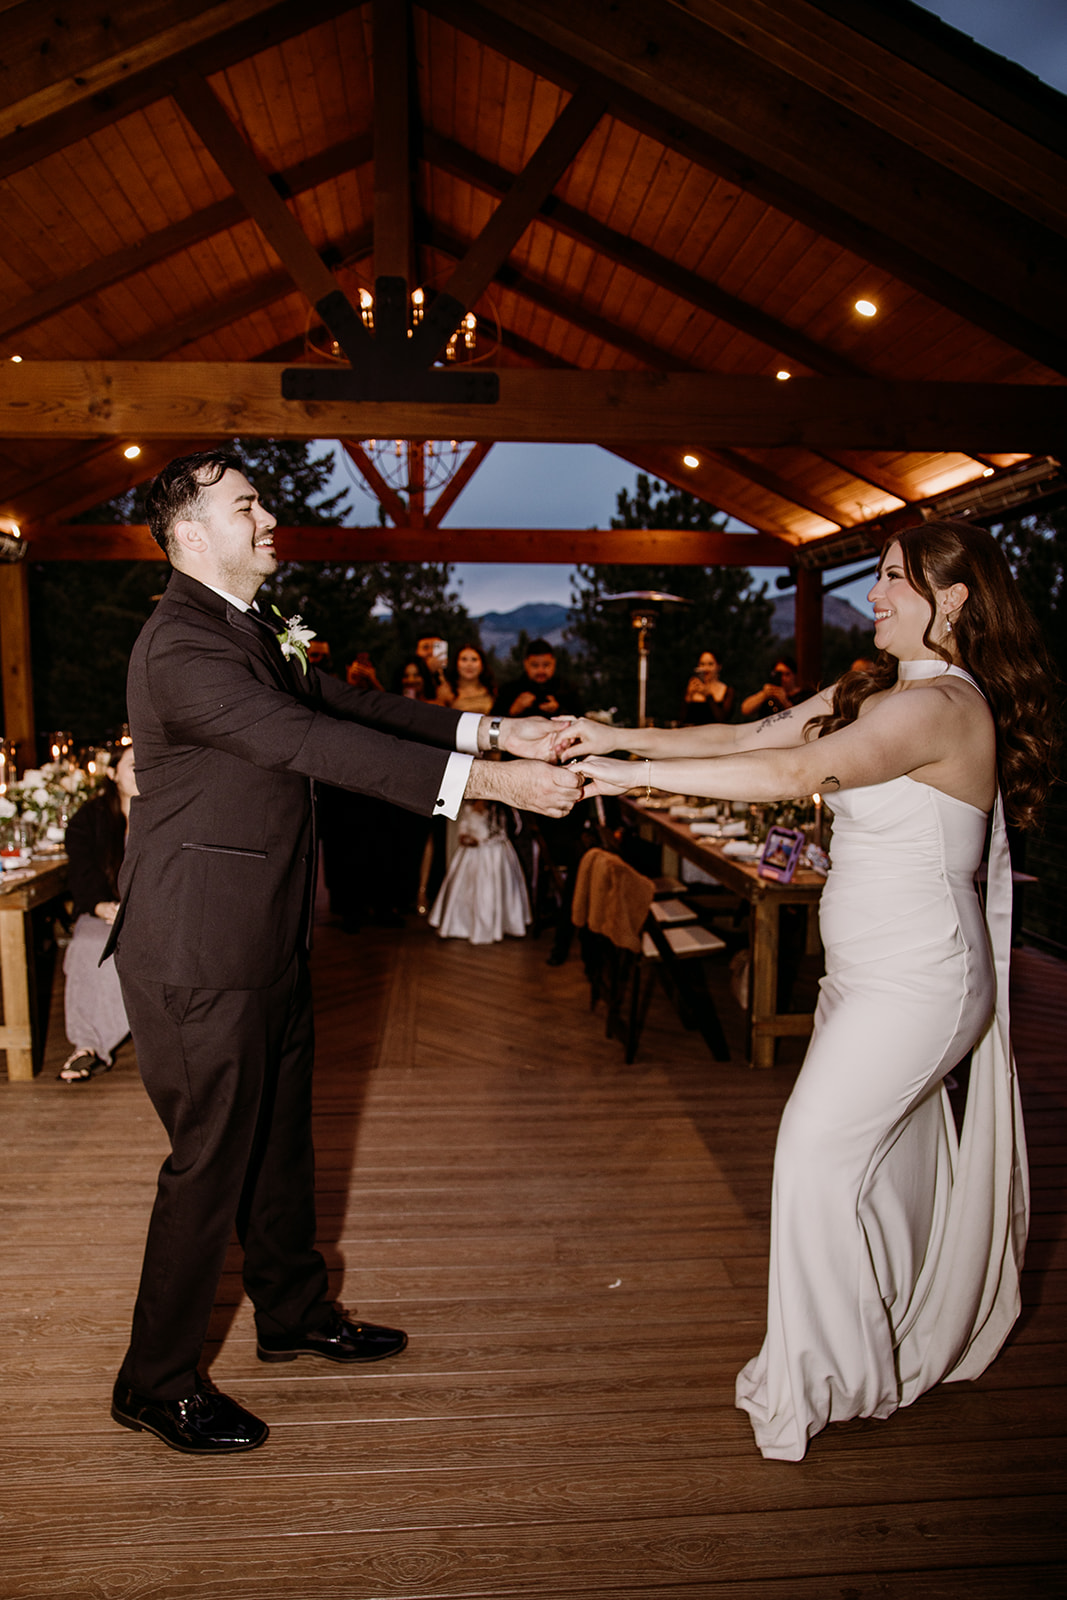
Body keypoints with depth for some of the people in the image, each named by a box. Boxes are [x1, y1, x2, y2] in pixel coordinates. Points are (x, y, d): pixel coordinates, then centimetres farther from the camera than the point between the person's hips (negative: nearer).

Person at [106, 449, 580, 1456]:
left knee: (279, 1137, 21)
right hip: (199, 951, -10)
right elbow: (310, 742, -32)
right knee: (210, 1159, 4)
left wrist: (493, 731, -1)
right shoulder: (180, 644, -20)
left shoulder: (251, 634, 13)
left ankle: (294, 1314, 41)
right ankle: (156, 1383, 25)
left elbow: (347, 707, 8)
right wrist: (483, 781, -36)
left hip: (262, 941, 10)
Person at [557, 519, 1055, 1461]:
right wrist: (624, 737, -4)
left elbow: (800, 771, -33)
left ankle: (824, 1376, 16)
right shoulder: (869, 694, 10)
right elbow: (748, 737, 6)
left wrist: (638, 773, -33)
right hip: (866, 971, 9)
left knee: (818, 1152, -4)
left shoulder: (943, 704, -20)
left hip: (918, 980, -9)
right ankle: (907, 1348, 41)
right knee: (884, 1159, 19)